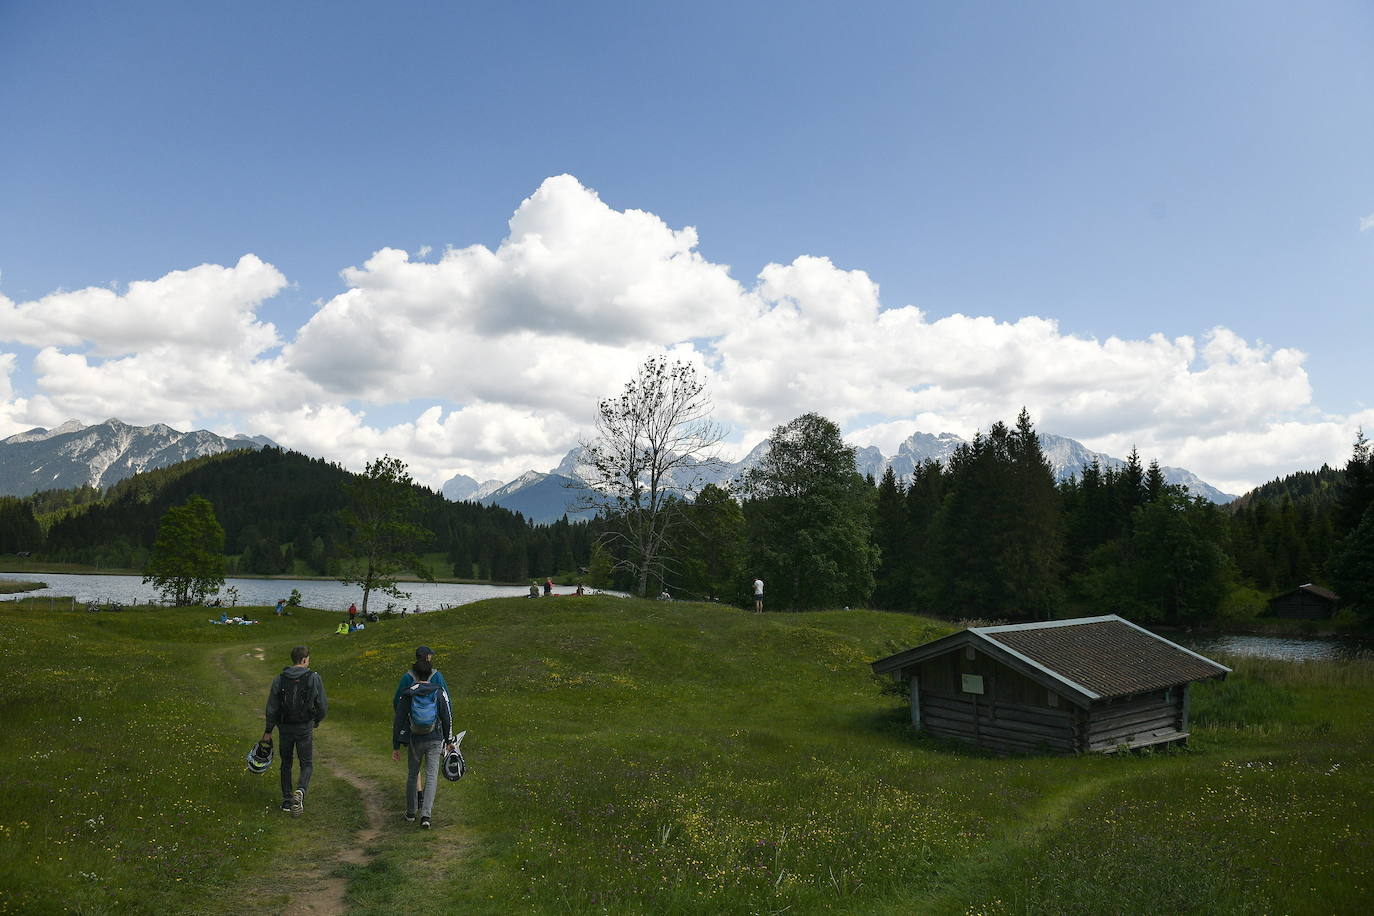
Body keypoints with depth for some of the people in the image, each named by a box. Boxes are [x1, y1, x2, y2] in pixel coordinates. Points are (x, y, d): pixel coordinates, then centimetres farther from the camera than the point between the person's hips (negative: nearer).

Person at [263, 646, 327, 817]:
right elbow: (323, 705, -6)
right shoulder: (313, 678, -9)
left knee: (286, 763, 19)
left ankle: (287, 800, 19)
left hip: (284, 727, 2)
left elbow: (272, 707, -1)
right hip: (305, 728, -2)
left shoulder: (279, 679, -3)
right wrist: (317, 720, 13)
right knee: (307, 764, 9)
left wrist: (268, 730, 9)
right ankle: (300, 790, -17)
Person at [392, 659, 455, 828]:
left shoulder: (407, 694, -6)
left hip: (415, 740, 1)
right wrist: (448, 740, 10)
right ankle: (425, 815, -12)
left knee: (412, 775, 19)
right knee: (431, 777, 1)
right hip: (435, 740, -1)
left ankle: (411, 812, 31)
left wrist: (395, 746, 2)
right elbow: (447, 718, -3)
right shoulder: (439, 692, -6)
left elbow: (399, 721, -5)